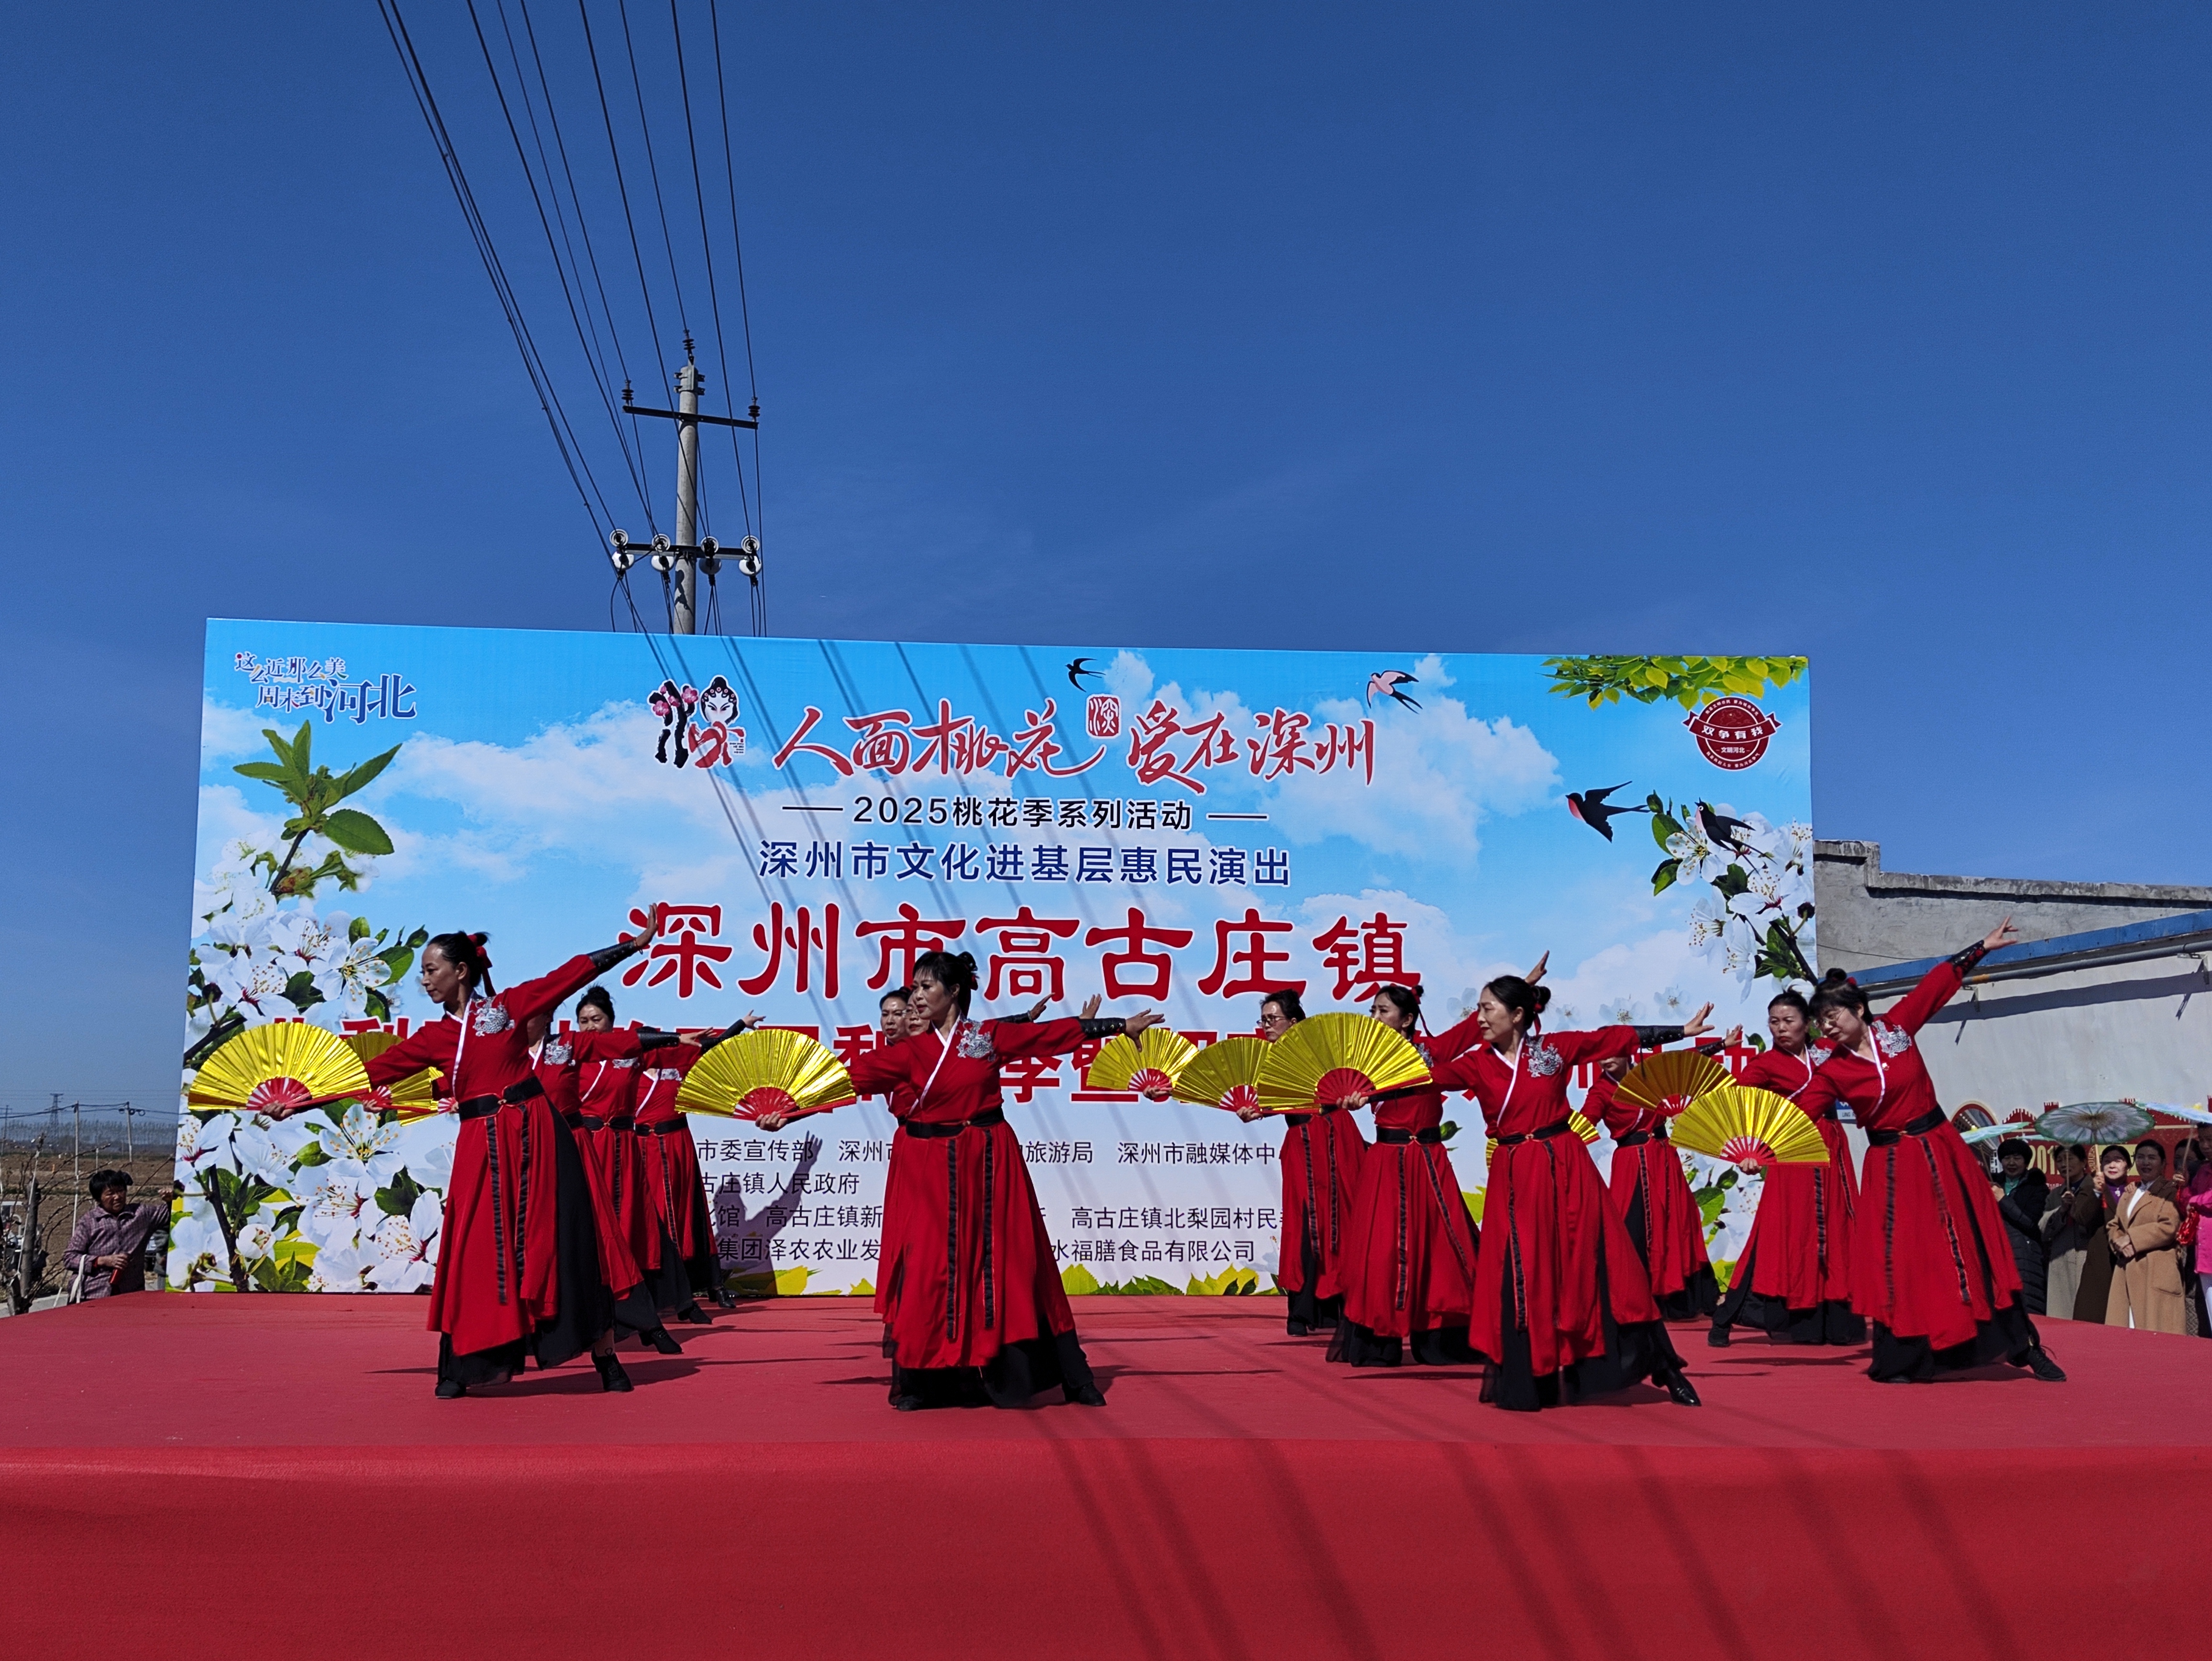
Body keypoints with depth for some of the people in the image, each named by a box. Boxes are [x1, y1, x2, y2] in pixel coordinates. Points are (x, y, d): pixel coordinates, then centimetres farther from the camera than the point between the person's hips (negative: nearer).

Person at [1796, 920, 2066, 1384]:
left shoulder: (1897, 1028, -3)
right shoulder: (1832, 1072, -6)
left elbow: (1937, 984, 2)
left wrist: (1982, 948, 4)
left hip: (1941, 1151, 1)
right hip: (1891, 1167, -1)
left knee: (1972, 1248, 6)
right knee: (1899, 1260, -2)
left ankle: (2026, 1349, 14)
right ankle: (1903, 1360, 10)